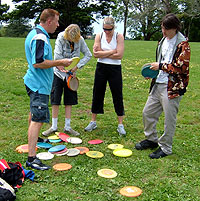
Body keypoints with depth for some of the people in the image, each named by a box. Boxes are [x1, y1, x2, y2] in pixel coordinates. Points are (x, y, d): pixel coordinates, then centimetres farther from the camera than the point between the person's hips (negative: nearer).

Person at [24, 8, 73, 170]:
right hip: (39, 85, -11)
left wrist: (56, 64, 22)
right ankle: (31, 158, -14)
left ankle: (33, 139, 48)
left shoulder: (34, 34, 14)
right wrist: (60, 62, -21)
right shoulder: (40, 38, -21)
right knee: (38, 119, -14)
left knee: (34, 113, 27)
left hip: (34, 82, 11)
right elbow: (38, 63, -28)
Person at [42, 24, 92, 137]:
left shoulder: (80, 40, -8)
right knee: (55, 100, 2)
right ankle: (54, 127, 14)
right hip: (59, 73, -2)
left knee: (69, 101, 6)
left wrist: (77, 66, -14)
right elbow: (57, 57, -22)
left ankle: (67, 127, 17)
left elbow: (88, 55, -3)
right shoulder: (61, 38, -16)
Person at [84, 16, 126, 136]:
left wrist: (103, 53, -11)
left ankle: (120, 125, 12)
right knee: (97, 94, 9)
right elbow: (96, 54, -10)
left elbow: (119, 55, -15)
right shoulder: (99, 36, 2)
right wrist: (112, 51, -13)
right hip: (101, 68, 2)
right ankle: (93, 122, 23)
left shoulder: (119, 37, -4)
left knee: (118, 96, 2)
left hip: (115, 69, -2)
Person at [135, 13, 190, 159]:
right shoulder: (163, 41, 15)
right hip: (158, 84, 8)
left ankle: (165, 147, 18)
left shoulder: (182, 44, -11)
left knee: (169, 118, 2)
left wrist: (160, 66, -15)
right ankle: (151, 139, 32)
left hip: (172, 87, -8)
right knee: (148, 112, 12)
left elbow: (181, 67, -18)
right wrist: (153, 71, 9)